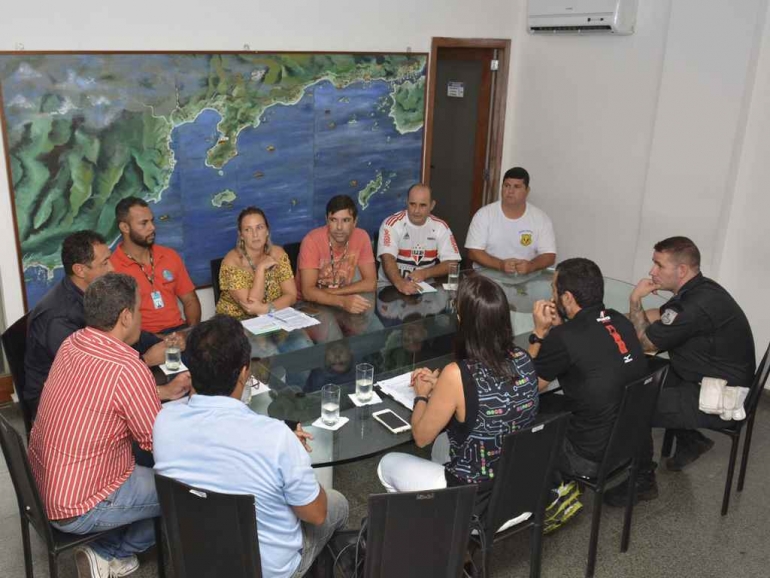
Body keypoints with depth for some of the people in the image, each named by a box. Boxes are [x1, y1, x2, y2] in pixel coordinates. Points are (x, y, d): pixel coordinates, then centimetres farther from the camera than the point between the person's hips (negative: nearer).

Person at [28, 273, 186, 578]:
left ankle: (106, 551, 18)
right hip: (77, 508, -8)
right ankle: (110, 553, 15)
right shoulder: (127, 369, -28)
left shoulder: (72, 343, -3)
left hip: (44, 482, 8)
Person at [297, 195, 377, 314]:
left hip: (339, 305, 4)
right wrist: (343, 301, -39)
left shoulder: (361, 237, -10)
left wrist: (330, 291, -18)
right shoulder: (312, 241, -20)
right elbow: (308, 291, -26)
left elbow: (370, 283, -10)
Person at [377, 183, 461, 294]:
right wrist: (400, 283, -40)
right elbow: (388, 258, -22)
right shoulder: (392, 224, -8)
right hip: (391, 286, -3)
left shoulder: (440, 227, 2)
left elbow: (452, 263, -1)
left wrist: (425, 273, -17)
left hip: (425, 287, 3)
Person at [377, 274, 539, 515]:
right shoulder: (523, 359, -10)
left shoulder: (457, 374, -29)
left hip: (475, 500, -6)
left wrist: (422, 395, 5)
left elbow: (421, 437, -12)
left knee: (388, 464, 19)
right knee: (443, 443, 33)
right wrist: (440, 387, 8)